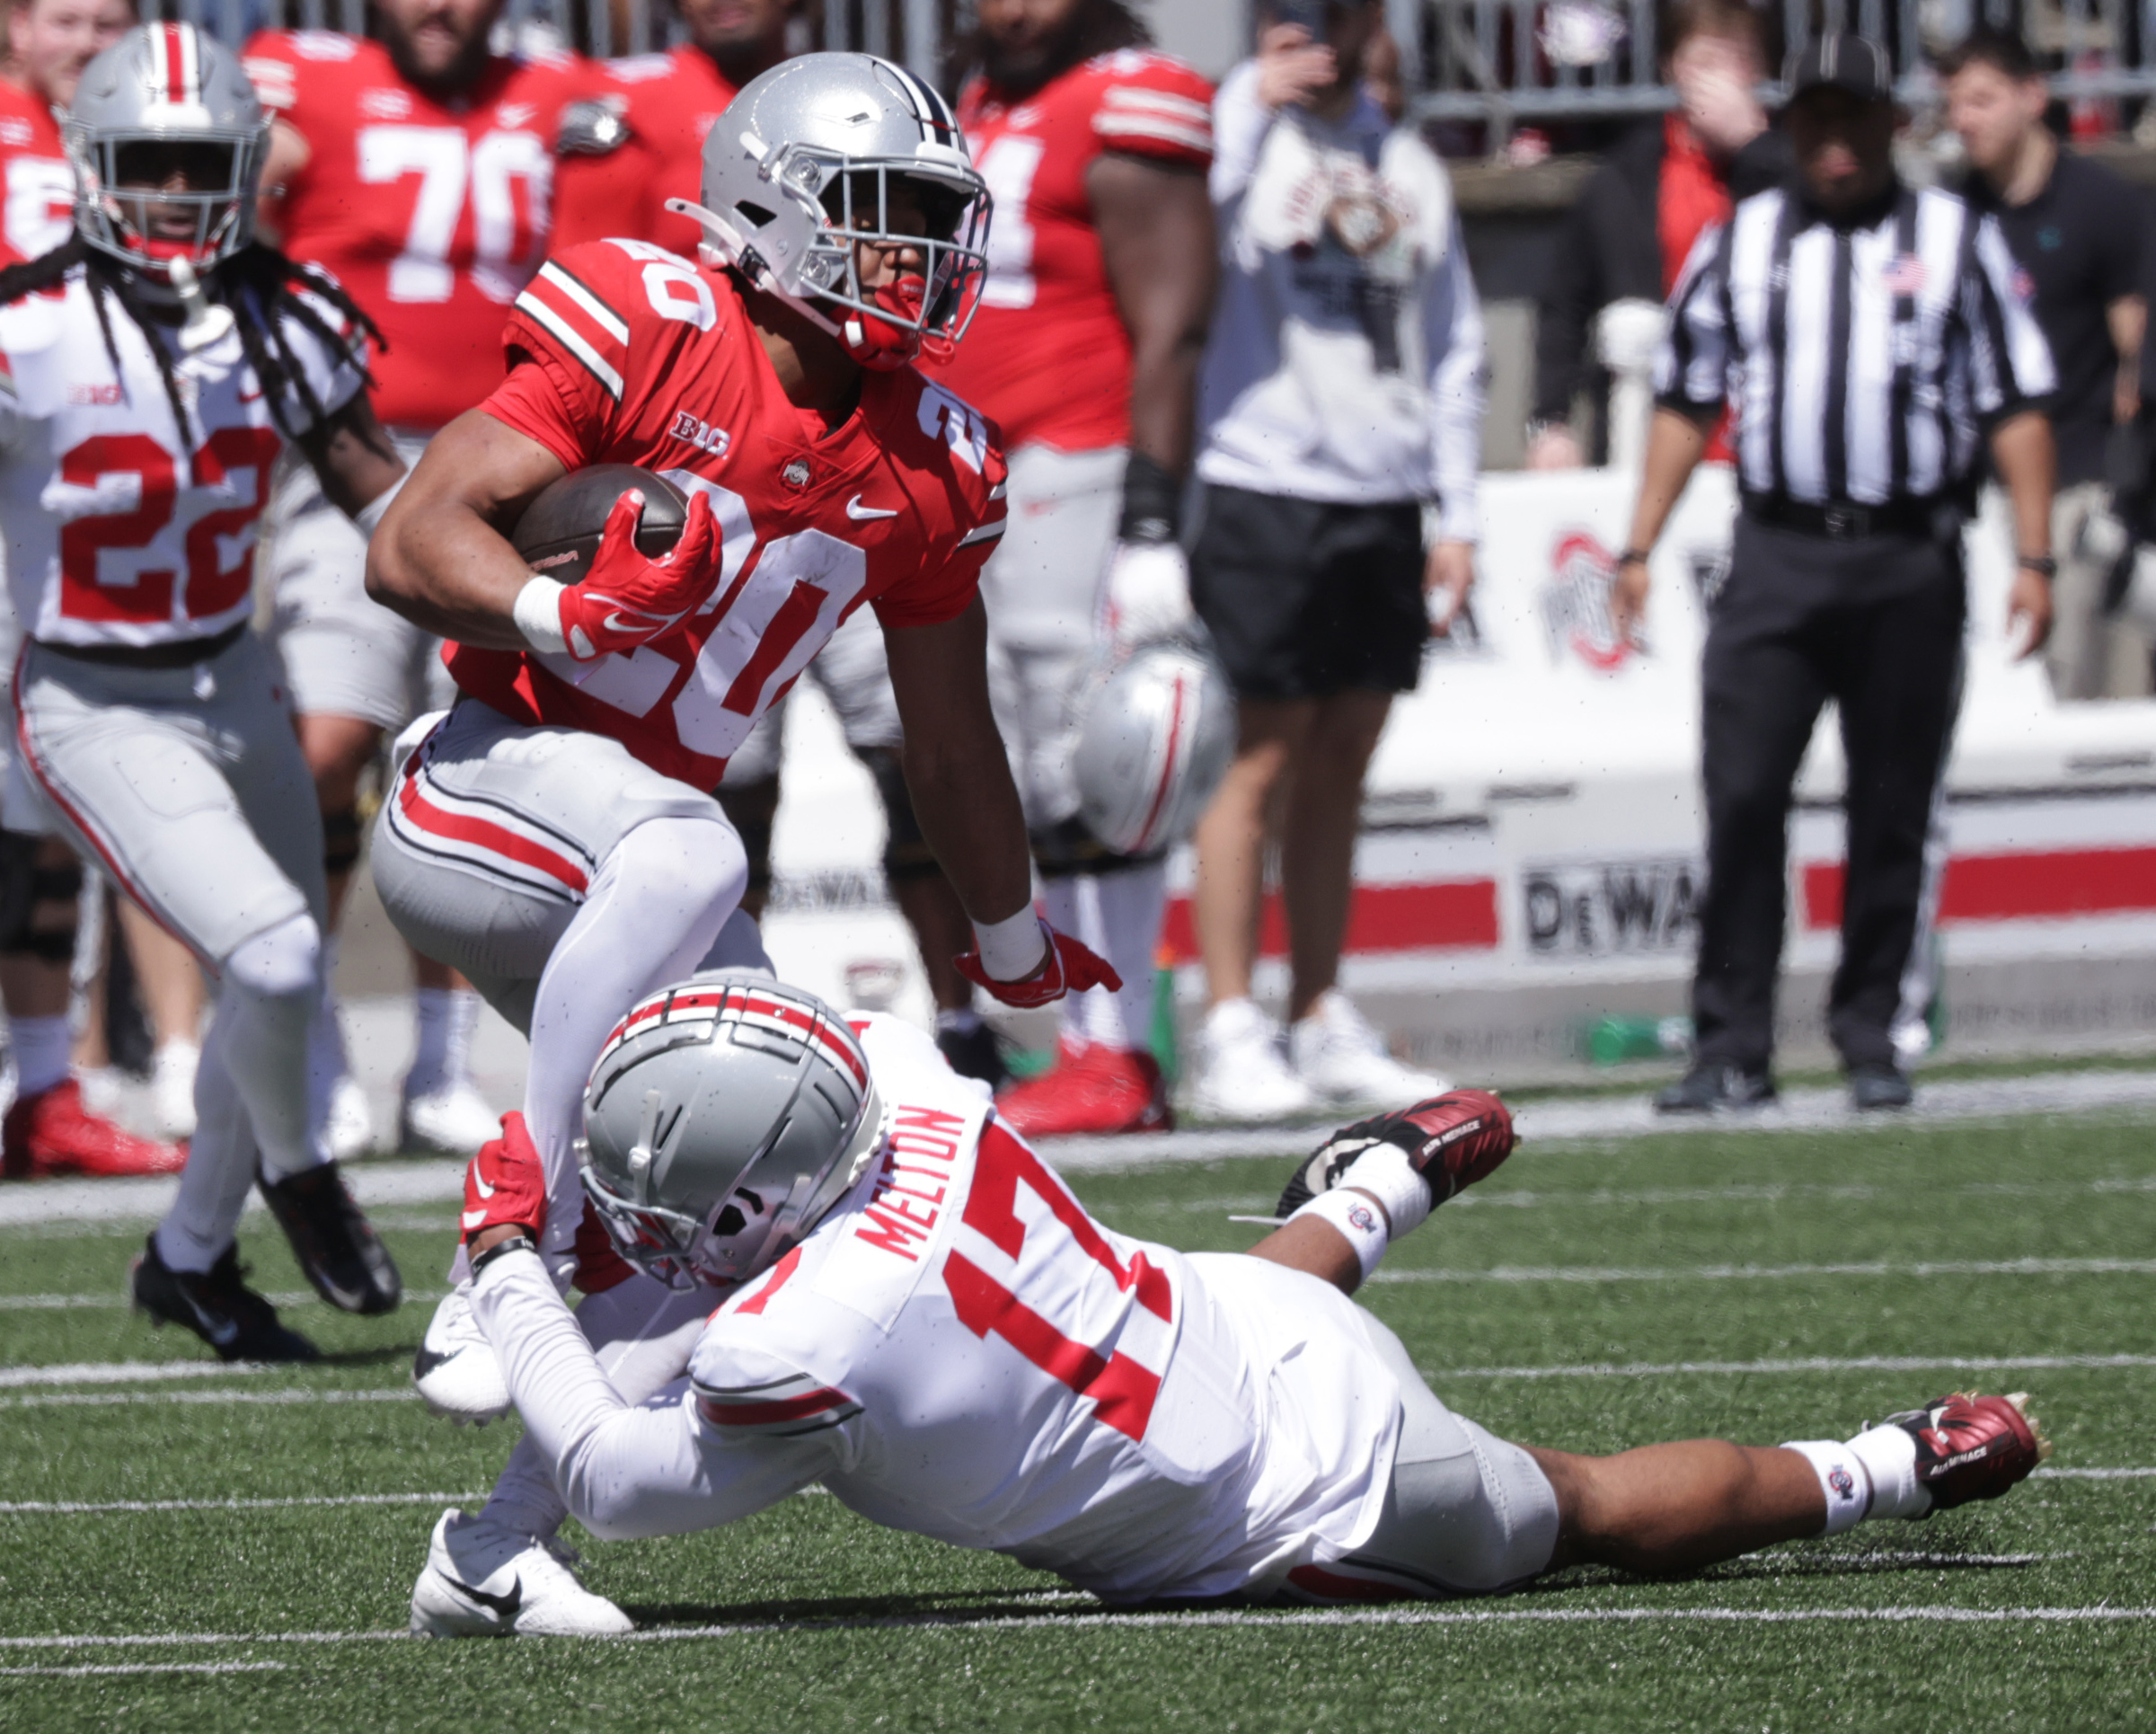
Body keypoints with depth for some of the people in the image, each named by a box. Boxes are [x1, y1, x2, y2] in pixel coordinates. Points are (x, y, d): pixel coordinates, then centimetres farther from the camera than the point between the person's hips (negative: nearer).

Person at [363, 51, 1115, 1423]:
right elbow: (412, 547, -17)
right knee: (687, 852, -38)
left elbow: (952, 742, 20)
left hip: (623, 861, 8)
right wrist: (564, 616, -36)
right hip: (493, 777, -8)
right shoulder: (646, 329, -14)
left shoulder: (931, 468, 4)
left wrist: (1015, 947, 32)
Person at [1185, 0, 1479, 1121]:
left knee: (1340, 769, 9)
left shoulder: (1409, 165, 15)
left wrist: (1457, 513, 13)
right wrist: (1257, 101, -23)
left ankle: (1323, 1026, 15)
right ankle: (1230, 1036, -3)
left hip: (1385, 508, 5)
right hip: (1266, 492, -5)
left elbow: (1452, 345, 18)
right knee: (1264, 765, -5)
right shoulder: (1234, 128, -2)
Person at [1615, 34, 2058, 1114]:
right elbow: (1686, 402, 15)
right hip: (1776, 554, 1)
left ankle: (1875, 1037, 13)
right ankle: (1733, 1051, -5)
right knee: (1741, 795, -8)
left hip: (1910, 565, -1)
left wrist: (2033, 558, -3)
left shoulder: (1958, 243, 7)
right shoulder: (1737, 247, 13)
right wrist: (1638, 549, 8)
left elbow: (2015, 406, 5)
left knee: (1894, 811, 3)